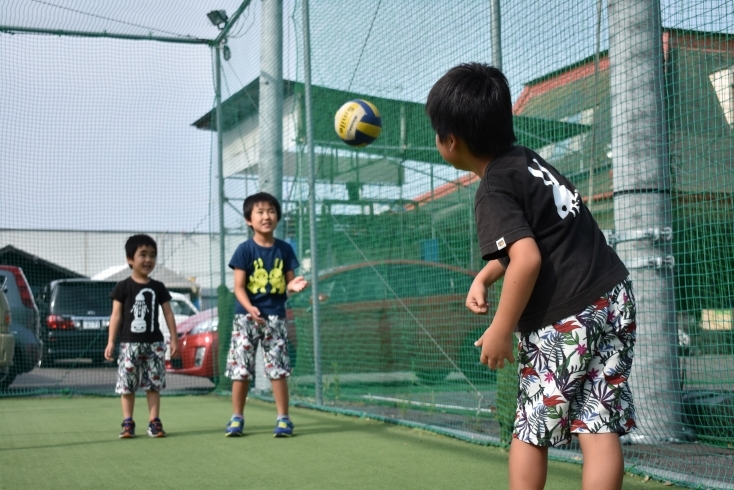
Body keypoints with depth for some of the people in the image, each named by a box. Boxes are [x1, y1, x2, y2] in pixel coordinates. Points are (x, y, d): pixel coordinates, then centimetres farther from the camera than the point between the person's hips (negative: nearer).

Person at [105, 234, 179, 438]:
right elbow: (116, 315, -2)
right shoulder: (123, 287, -1)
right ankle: (128, 423, 7)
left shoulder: (158, 287, 7)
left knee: (154, 385, 3)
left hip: (154, 343, 2)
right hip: (129, 343, -2)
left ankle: (154, 422, 7)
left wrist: (174, 339, 4)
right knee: (127, 385, 0)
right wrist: (110, 342, -7)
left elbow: (168, 313, 9)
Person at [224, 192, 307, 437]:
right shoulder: (245, 249, -4)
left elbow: (288, 282, 8)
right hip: (246, 316, -2)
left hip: (275, 316, 2)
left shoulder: (284, 249, 5)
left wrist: (294, 286, -16)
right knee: (240, 370, 2)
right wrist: (249, 308, -25)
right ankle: (236, 418, 14)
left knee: (278, 369, 0)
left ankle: (283, 418, 9)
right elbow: (239, 287, -8)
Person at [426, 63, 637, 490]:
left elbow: (527, 258, -24)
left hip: (563, 320, -7)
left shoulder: (494, 191, -12)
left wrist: (500, 332, -14)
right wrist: (483, 278, 19)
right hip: (614, 298, 7)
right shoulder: (527, 160, 14)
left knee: (531, 431, 10)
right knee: (600, 428, 2)